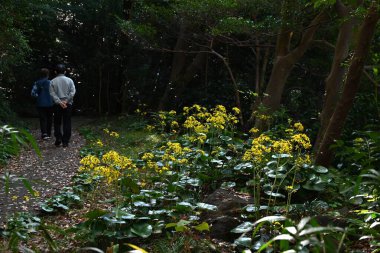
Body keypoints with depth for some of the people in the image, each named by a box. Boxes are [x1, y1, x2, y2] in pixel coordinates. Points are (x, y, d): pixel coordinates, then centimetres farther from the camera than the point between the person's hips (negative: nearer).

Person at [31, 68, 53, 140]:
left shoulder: (37, 83, -2)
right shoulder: (50, 83, -7)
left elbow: (33, 93, -7)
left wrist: (38, 96, 12)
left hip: (41, 104, 1)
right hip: (49, 104, 0)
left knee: (43, 119, 3)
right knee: (49, 119, 14)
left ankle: (44, 133, -13)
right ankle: (48, 133, 21)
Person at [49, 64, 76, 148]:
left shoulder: (53, 81, 2)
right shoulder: (69, 80, 2)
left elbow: (52, 93, -8)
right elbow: (72, 92, -8)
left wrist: (59, 102, -12)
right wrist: (66, 101, -11)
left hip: (57, 105, 0)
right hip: (68, 105, 0)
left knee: (57, 123, 11)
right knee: (67, 123, 3)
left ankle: (58, 139, 1)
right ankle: (65, 142, 2)